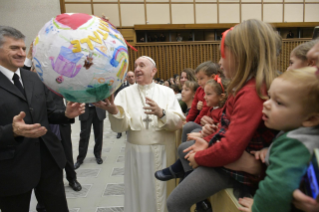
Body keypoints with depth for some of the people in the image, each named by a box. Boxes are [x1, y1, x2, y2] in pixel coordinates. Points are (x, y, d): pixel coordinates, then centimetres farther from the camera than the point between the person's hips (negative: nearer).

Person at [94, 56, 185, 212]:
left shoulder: (167, 92, 1)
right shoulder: (126, 93, 2)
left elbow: (178, 122, -9)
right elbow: (120, 126, -10)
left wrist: (161, 113, -27)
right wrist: (113, 111, -30)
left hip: (162, 152, 0)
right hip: (136, 152, 1)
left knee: (161, 192, 12)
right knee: (140, 192, 12)